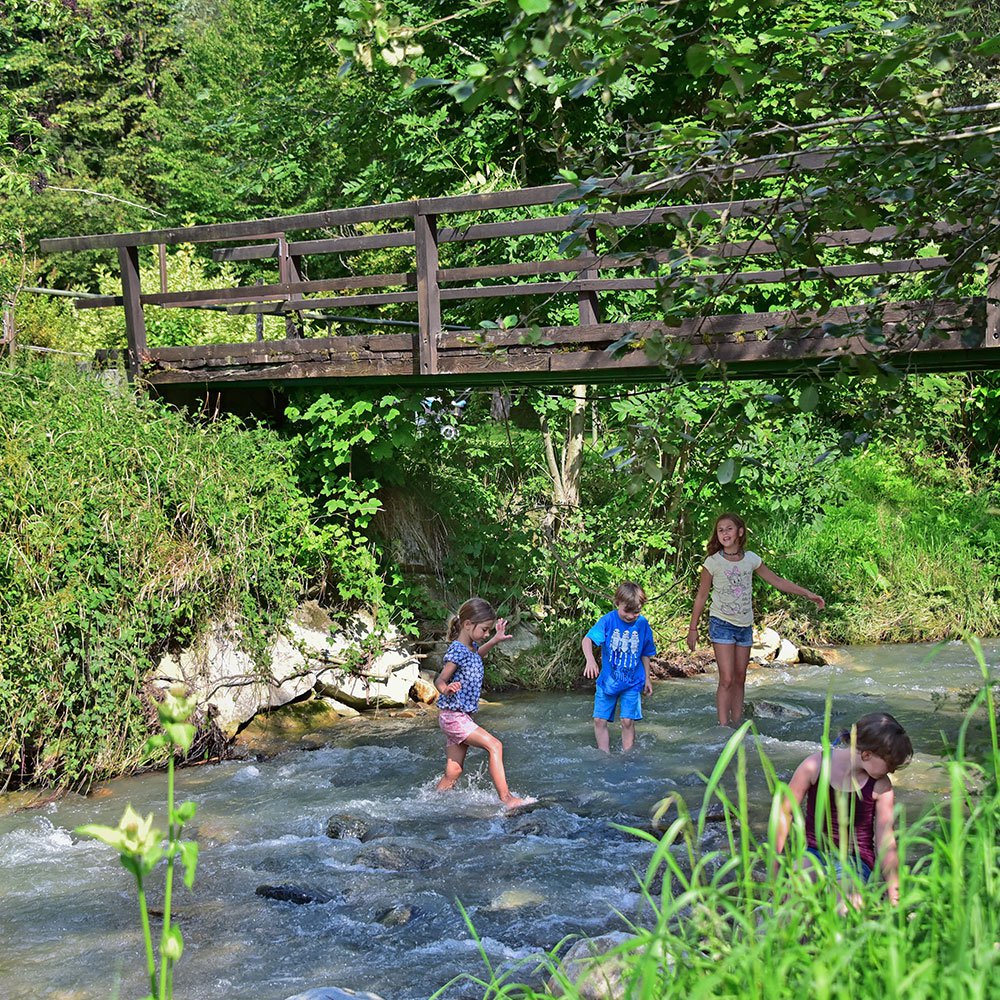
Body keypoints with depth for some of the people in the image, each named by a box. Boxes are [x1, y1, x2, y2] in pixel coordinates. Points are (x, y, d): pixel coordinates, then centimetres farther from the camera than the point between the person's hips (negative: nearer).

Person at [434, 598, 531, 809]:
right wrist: (447, 690, -39)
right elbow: (440, 681, -17)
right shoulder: (456, 651, -17)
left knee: (453, 772, 8)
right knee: (494, 746, -16)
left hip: (462, 716, 9)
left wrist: (495, 640, 28)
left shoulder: (470, 647, 10)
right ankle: (506, 799, -16)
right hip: (452, 715, -9)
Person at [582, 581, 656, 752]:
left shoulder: (642, 624, -4)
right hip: (607, 680, 0)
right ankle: (605, 756, 13)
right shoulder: (609, 620, -12)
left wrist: (647, 678, 15)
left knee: (628, 721, -5)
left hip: (632, 682, 0)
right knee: (599, 720, 1)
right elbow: (588, 639, -24)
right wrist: (590, 660, -42)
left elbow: (645, 654, 9)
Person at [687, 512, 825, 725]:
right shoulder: (713, 562, -9)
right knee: (727, 679, -12)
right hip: (722, 625, -4)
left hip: (745, 626, 4)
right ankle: (723, 727, -9)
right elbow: (701, 597, -1)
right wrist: (693, 629, 2)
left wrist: (808, 594, 12)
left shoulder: (751, 559, 1)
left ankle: (737, 725, 15)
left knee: (740, 679, 8)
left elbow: (777, 581, 12)